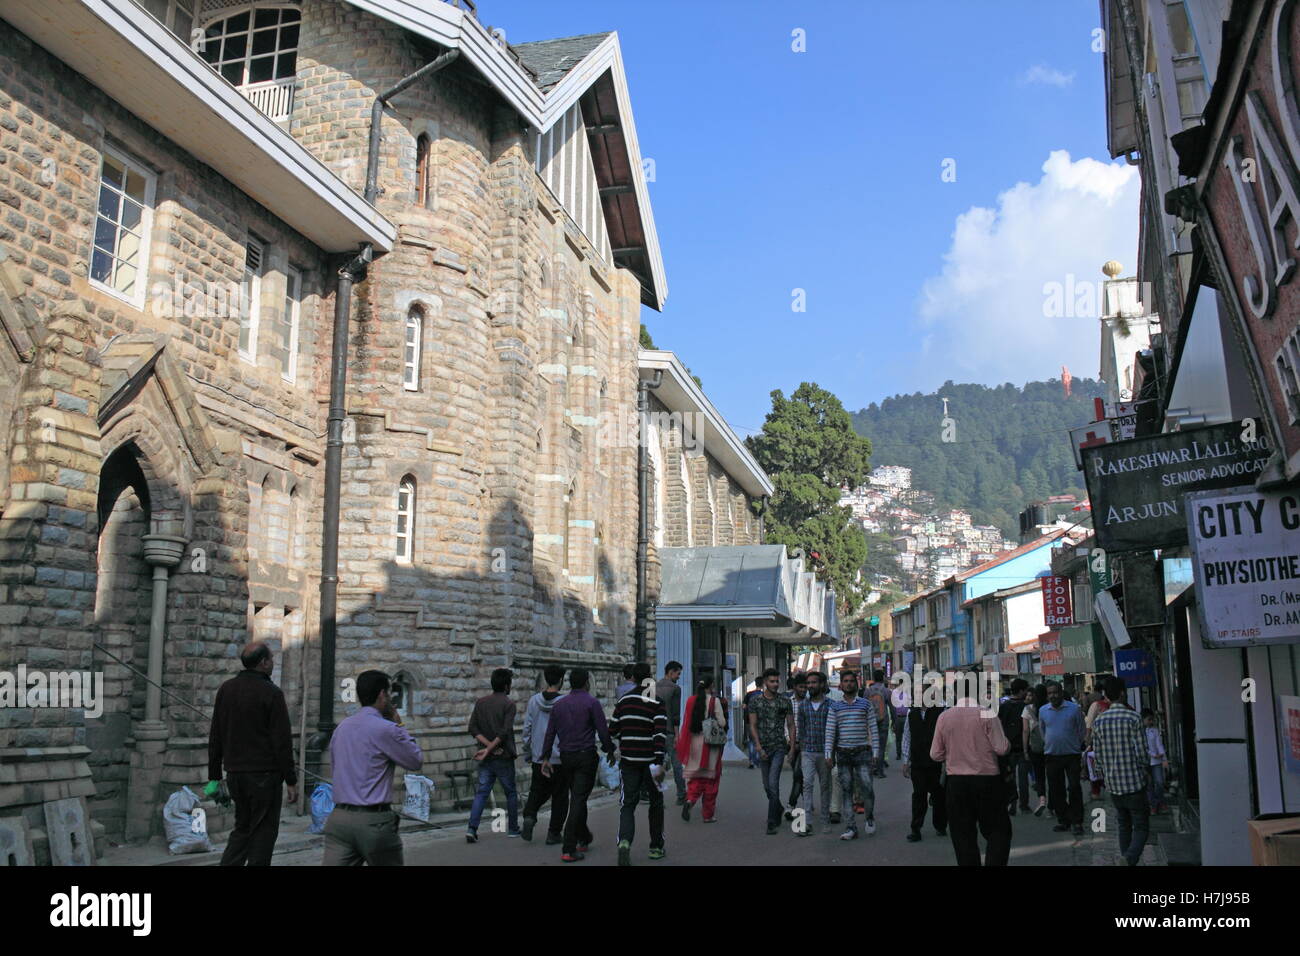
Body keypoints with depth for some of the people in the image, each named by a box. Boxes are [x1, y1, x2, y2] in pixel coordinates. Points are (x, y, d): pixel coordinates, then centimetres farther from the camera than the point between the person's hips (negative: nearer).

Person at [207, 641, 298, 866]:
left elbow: (215, 736, 10)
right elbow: (282, 741, -12)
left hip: (235, 772, 6)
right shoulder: (271, 693, -12)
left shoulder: (226, 689, 7)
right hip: (264, 773, -6)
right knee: (264, 831, 4)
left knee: (242, 828, 18)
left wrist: (214, 776, 16)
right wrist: (291, 780, -7)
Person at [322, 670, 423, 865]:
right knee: (390, 862, 12)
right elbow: (416, 761, 1)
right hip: (374, 820, -6)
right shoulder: (386, 730, -10)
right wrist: (399, 725, 10)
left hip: (339, 818, 6)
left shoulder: (340, 729, 11)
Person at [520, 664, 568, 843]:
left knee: (537, 791, 18)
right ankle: (554, 833, 11)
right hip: (560, 757, -3)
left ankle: (529, 815, -7)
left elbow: (527, 728, 4)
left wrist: (527, 752, 15)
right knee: (560, 796, 9)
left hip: (538, 757, 3)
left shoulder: (533, 701, 0)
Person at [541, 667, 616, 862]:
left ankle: (583, 839, 33)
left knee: (577, 799, 20)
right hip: (586, 756, -5)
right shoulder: (591, 703, -8)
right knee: (578, 801, -6)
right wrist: (609, 750, 5)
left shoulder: (559, 704, 8)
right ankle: (568, 850, -11)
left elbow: (550, 732, 8)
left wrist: (546, 758, 12)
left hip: (566, 757, 5)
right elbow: (603, 730, -10)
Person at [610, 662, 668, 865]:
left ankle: (624, 841, -18)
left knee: (628, 803, 5)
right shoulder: (657, 703, -7)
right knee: (656, 802, 15)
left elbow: (613, 730, 9)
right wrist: (659, 762, -18)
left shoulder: (623, 701, 4)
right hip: (649, 760, -2)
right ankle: (656, 847, 22)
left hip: (628, 759, 2)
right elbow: (660, 733, -17)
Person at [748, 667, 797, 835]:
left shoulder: (785, 701, 3)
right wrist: (758, 746, -10)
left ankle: (772, 822, -11)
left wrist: (793, 746, -1)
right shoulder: (755, 702, 3)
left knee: (773, 783, -13)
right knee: (767, 785, 11)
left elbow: (791, 725, 6)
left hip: (779, 747, -2)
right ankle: (779, 809, 37)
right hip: (763, 748, 2)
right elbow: (753, 725, 1)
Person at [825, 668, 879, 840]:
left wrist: (876, 752, -3)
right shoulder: (835, 707, 7)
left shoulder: (865, 705, 5)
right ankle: (852, 828, 8)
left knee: (867, 787, -11)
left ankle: (870, 819, 14)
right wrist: (828, 754, -3)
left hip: (862, 753, -2)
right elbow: (830, 731, 4)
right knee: (845, 791, 2)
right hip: (843, 754, 2)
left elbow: (874, 729, 4)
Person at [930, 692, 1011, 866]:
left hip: (956, 782, 2)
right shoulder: (987, 714, -9)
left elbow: (935, 754, 2)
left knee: (963, 834, 10)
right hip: (987, 780, -2)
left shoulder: (944, 717, -1)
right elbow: (1002, 748, -11)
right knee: (998, 831, 8)